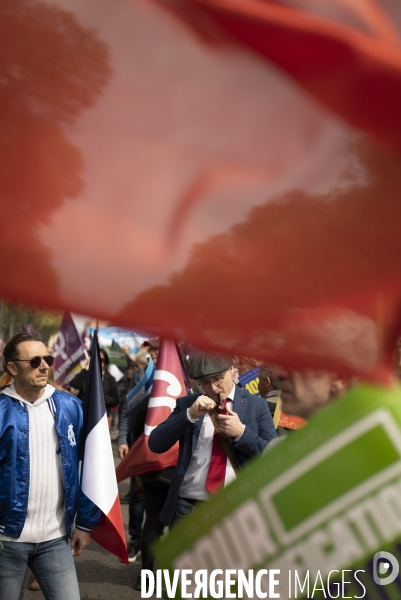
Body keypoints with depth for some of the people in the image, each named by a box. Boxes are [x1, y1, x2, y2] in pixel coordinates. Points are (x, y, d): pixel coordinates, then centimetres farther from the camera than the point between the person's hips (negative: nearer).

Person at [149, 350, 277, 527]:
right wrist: (189, 415, -13)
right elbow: (155, 445, -2)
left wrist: (241, 433, -14)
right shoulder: (186, 404, 7)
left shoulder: (256, 405, 4)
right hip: (188, 507, 1)